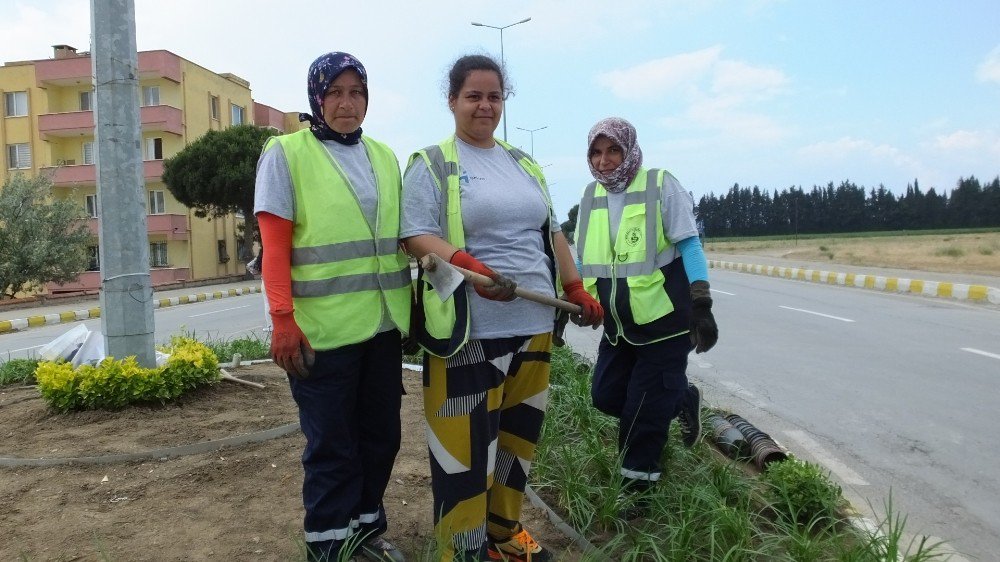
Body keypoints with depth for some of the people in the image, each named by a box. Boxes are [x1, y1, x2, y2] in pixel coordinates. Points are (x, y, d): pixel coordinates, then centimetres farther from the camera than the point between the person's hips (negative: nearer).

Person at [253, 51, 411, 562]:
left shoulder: (383, 156, 13)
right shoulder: (286, 153, -3)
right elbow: (275, 247, -8)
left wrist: (408, 306, 14)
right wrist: (283, 321, -15)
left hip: (384, 324, 6)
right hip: (324, 327, -5)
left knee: (381, 433, 14)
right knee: (331, 444, 5)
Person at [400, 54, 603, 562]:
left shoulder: (523, 163, 18)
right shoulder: (431, 164, -1)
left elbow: (551, 233, 22)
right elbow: (417, 235, -11)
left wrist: (578, 293, 18)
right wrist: (469, 265, -27)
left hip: (533, 323, 6)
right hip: (469, 329, -6)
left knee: (519, 433, 14)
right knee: (466, 445, -2)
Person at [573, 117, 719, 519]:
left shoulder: (661, 186, -9)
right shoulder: (591, 196, 6)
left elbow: (689, 246, -10)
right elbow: (580, 258, 14)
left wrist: (701, 305, -17)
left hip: (663, 320, -6)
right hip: (618, 324, 6)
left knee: (643, 409, -2)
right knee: (606, 396, 9)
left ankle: (637, 486, 20)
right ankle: (682, 400, 31)